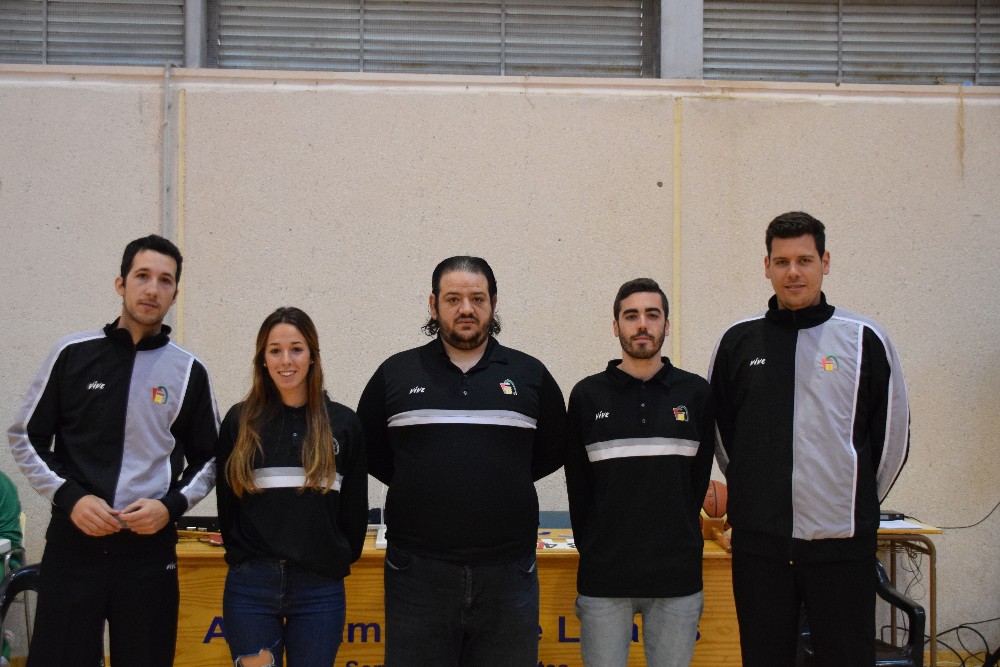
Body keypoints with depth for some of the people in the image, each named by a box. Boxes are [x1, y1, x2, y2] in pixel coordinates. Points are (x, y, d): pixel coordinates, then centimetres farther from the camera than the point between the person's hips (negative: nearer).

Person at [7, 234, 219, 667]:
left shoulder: (188, 371, 4)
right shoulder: (73, 354, 2)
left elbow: (208, 458, 11)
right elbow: (26, 437, 6)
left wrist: (171, 506, -7)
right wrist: (69, 496, -9)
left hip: (150, 549, 1)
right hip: (73, 543, 0)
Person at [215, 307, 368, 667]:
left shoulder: (343, 423, 4)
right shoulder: (239, 421, 3)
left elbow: (355, 506, 9)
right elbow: (226, 502, 9)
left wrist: (338, 560, 11)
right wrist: (246, 558, 10)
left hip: (320, 590, 0)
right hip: (250, 587, 0)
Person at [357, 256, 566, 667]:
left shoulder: (531, 375, 6)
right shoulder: (395, 374, 6)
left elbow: (552, 451, 15)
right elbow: (369, 451, 14)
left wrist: (504, 480, 7)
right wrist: (419, 486, 6)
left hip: (508, 572, 1)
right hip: (417, 571, 0)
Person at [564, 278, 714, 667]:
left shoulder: (696, 394, 4)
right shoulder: (587, 396, 3)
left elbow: (698, 479, 8)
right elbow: (578, 485, 6)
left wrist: (677, 544, 7)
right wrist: (591, 548, 6)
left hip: (677, 577, 1)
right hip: (604, 579, 0)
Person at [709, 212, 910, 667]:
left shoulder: (863, 340, 0)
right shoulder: (739, 343, 6)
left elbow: (892, 435, 6)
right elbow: (721, 431, 16)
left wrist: (856, 503, 9)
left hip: (842, 543, -2)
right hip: (758, 543, 2)